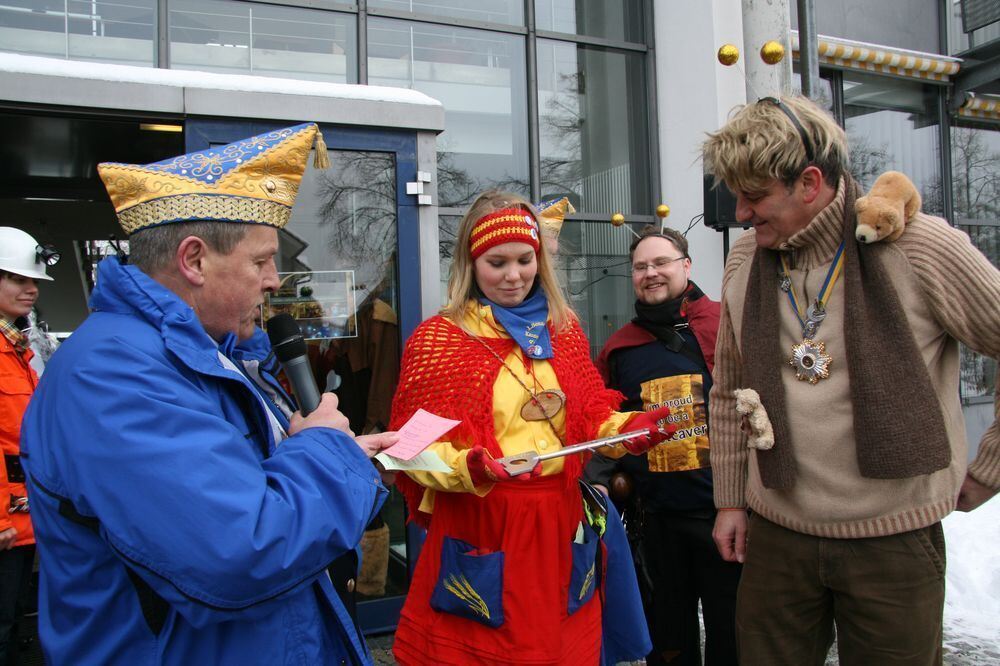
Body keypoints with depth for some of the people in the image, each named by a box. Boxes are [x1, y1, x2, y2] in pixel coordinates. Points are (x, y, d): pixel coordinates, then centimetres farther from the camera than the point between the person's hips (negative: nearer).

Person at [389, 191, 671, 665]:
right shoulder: (437, 340, -4)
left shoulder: (563, 329, 9)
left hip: (559, 524, 4)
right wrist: (468, 467, -26)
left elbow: (588, 418, 13)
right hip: (479, 528, -3)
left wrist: (626, 430, -8)